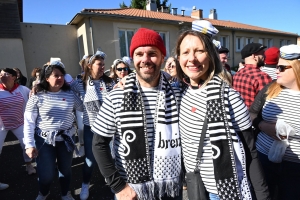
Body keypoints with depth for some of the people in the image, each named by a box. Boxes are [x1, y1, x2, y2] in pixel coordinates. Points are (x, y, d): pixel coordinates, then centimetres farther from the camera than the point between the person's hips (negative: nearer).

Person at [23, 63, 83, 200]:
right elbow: (28, 122, -8)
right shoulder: (37, 97, -10)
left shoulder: (70, 94, -3)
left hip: (66, 138, 2)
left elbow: (83, 108, 10)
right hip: (44, 140, -2)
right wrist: (29, 145, -10)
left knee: (65, 168, 16)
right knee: (47, 171, 7)